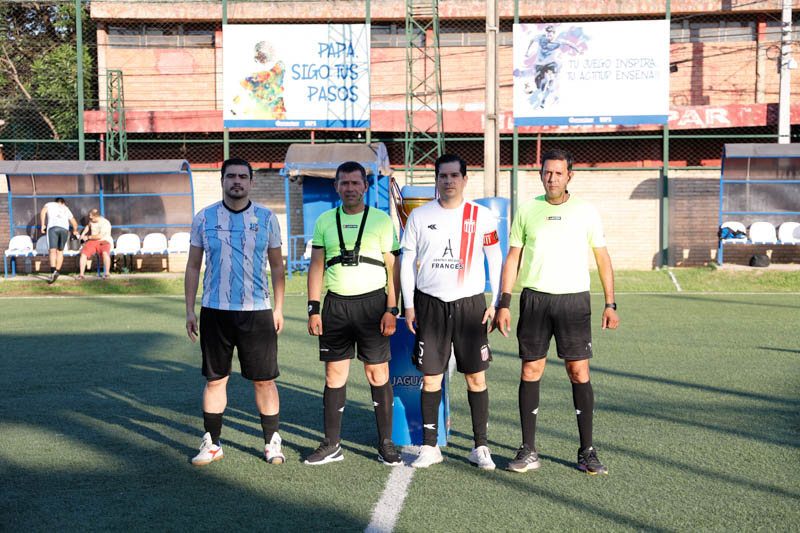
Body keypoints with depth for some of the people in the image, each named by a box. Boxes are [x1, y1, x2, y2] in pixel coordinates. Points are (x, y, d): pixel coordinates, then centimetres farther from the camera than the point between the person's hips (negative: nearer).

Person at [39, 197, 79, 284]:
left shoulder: (49, 204, 26)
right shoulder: (66, 208, 34)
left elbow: (43, 212, 3)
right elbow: (74, 223, 37)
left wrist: (43, 225, 7)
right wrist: (75, 231, 55)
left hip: (53, 227, -3)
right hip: (64, 228, 3)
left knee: (53, 250, -12)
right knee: (60, 251, 14)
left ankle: (53, 272, -28)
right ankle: (57, 271, 5)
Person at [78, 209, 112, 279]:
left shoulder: (105, 223, -15)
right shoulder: (92, 220, 6)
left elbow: (100, 236, -20)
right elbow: (88, 226, 30)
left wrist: (88, 237, -11)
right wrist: (83, 234, 14)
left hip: (104, 242, -5)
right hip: (92, 242, 5)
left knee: (105, 253, -37)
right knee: (83, 253, -20)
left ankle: (107, 273, -28)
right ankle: (81, 274, -13)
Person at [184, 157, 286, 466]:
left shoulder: (266, 218, 5)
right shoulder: (204, 218, 5)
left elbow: (277, 265, 10)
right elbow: (193, 266, 9)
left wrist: (278, 308, 5)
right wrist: (190, 310, 4)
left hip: (257, 311, 0)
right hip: (214, 311, 1)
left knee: (264, 380, 2)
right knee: (215, 379, 7)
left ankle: (271, 442, 16)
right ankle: (212, 443, 19)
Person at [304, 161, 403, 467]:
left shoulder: (381, 220, 3)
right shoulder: (325, 221, 11)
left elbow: (393, 268, 1)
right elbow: (316, 267, 11)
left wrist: (391, 310, -7)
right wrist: (313, 309, 3)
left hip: (372, 302, -2)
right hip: (335, 304, 3)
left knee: (378, 373, -1)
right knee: (334, 373, 4)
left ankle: (386, 444, 9)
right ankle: (331, 446, 12)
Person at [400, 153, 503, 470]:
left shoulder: (482, 216, 1)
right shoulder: (420, 216, 4)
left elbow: (495, 259, 6)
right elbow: (407, 262, 8)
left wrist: (496, 302, 0)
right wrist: (408, 306, 4)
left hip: (470, 304, -1)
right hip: (430, 304, 1)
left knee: (476, 377, 1)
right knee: (430, 378, 2)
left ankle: (481, 447, 11)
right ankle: (429, 447, 12)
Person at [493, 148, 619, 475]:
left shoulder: (586, 212, 5)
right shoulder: (526, 210, 7)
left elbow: (603, 259, 9)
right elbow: (512, 258, 9)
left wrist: (610, 304, 2)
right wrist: (503, 304, 2)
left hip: (574, 299, -1)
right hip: (534, 298, 1)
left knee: (579, 372, -2)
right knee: (531, 370, 1)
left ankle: (587, 452, 7)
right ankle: (528, 451, 8)